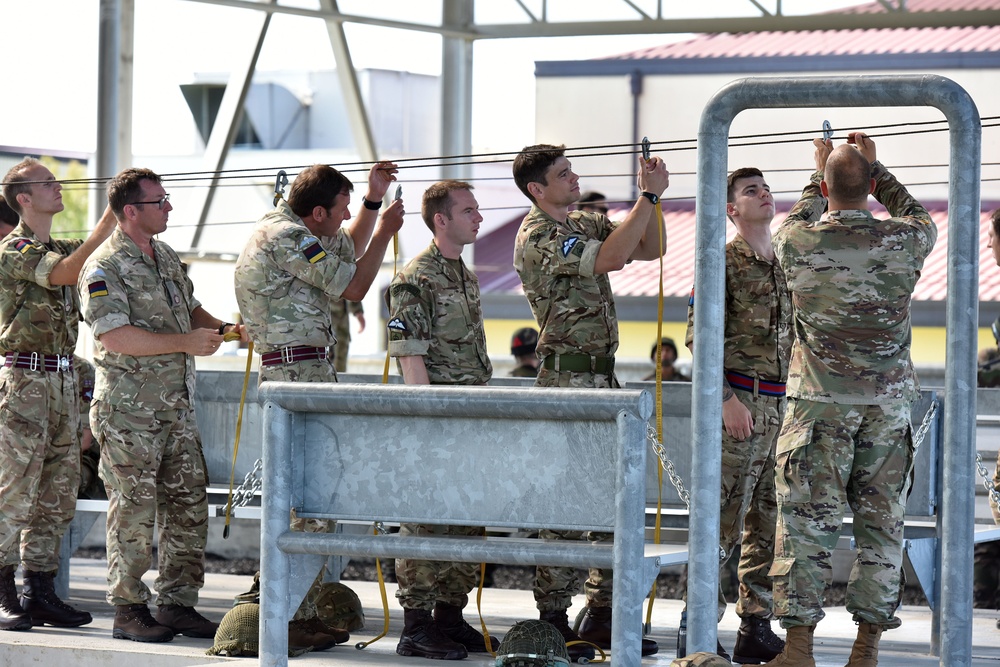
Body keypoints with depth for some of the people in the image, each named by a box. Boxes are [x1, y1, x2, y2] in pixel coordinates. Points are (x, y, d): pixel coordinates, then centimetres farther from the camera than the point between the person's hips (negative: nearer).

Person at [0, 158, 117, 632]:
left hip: (64, 379, 8)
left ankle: (39, 592, 13)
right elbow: (63, 274, -23)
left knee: (57, 495, 8)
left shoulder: (62, 248, 18)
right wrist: (105, 227, -23)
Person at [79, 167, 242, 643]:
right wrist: (186, 341, -25)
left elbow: (189, 308, 29)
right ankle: (128, 609, 5)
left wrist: (222, 328, 8)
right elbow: (114, 336, -23)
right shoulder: (104, 268, -12)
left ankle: (177, 603, 16)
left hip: (176, 406, 8)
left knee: (189, 505, 8)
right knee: (134, 511, -3)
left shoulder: (166, 257, 15)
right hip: (128, 411, -8)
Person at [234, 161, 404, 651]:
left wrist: (373, 199, 27)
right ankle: (290, 619, -12)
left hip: (306, 372, 11)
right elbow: (354, 286, -10)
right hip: (300, 372, -11)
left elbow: (347, 253, 36)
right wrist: (385, 231, 2)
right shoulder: (286, 237, -14)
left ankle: (306, 613, 17)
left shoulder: (289, 228, 18)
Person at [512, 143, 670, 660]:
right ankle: (554, 621, -1)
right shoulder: (536, 237, -13)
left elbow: (650, 249, 16)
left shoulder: (585, 224, 15)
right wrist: (649, 196, -19)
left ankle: (604, 615, 16)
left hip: (603, 377, 9)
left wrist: (652, 198, 1)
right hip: (567, 380, -9)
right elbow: (611, 257, -25)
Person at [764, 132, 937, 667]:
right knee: (882, 522, 7)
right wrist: (874, 167, 29)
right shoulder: (904, 240, -4)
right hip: (889, 400, 2)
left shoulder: (798, 242, -6)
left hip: (820, 399, -1)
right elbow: (917, 215, 22)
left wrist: (819, 172, 32)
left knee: (807, 521, -1)